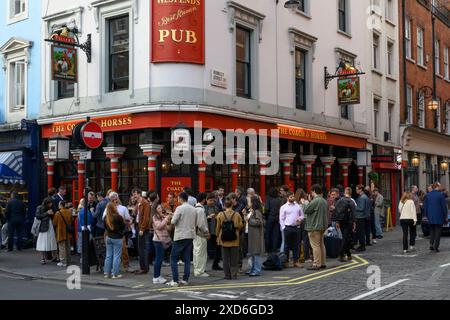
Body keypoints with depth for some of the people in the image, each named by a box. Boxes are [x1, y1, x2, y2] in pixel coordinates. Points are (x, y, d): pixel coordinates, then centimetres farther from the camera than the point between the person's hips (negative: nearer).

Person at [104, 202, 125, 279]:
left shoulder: (106, 218, -3)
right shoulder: (118, 217, -18)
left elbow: (105, 227, 11)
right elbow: (123, 227, -9)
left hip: (109, 237, 5)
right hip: (117, 238, -5)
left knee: (108, 255, 13)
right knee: (116, 256, 1)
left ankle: (107, 273, 17)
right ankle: (115, 274, 3)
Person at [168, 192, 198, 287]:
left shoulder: (180, 208, -10)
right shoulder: (194, 209, 8)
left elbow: (173, 221, -14)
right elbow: (196, 224, 13)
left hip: (180, 236, -6)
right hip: (191, 236, 6)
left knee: (174, 258, 2)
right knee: (187, 259, 10)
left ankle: (175, 280, -3)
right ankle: (185, 280, 10)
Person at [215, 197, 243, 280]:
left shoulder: (220, 215, -5)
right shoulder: (237, 215, -5)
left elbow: (218, 227, 0)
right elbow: (240, 226, 0)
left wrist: (218, 236, 14)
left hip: (224, 240, 0)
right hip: (234, 240, 0)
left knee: (225, 259, 9)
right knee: (234, 259, 7)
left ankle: (227, 275, 11)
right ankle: (234, 275, 4)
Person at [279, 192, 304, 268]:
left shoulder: (298, 206, 10)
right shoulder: (283, 207, 1)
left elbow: (302, 215, 17)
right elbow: (281, 219, 0)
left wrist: (300, 218, -5)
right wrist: (284, 228, -8)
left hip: (296, 227, 3)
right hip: (288, 228, -3)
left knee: (296, 245, 5)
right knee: (287, 245, 2)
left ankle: (296, 261, 11)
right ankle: (286, 261, 8)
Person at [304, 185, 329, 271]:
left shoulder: (315, 201, -19)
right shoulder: (324, 201, 10)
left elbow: (306, 211, -14)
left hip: (314, 227, -9)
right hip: (323, 226, 9)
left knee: (315, 245, -5)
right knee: (321, 244, 15)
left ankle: (317, 264, -5)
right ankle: (323, 263, 20)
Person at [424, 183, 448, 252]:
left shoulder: (427, 195, 4)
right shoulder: (441, 195, -9)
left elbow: (425, 206, 6)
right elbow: (444, 206, -7)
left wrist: (427, 215, 14)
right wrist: (446, 216, 0)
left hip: (430, 217, 4)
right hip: (439, 217, -4)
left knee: (432, 231, 16)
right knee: (438, 231, 3)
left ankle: (431, 244, 3)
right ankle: (436, 246, -1)